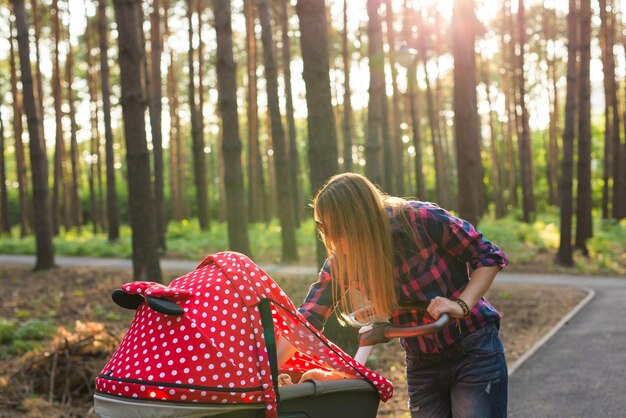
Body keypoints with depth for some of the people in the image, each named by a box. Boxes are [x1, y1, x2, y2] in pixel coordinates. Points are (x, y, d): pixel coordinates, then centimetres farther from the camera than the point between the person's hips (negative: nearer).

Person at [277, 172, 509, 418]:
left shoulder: (423, 220, -20)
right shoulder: (343, 261, -8)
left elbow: (489, 257, -9)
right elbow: (307, 320, -9)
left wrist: (462, 305, -22)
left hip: (474, 353, -4)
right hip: (422, 365, 4)